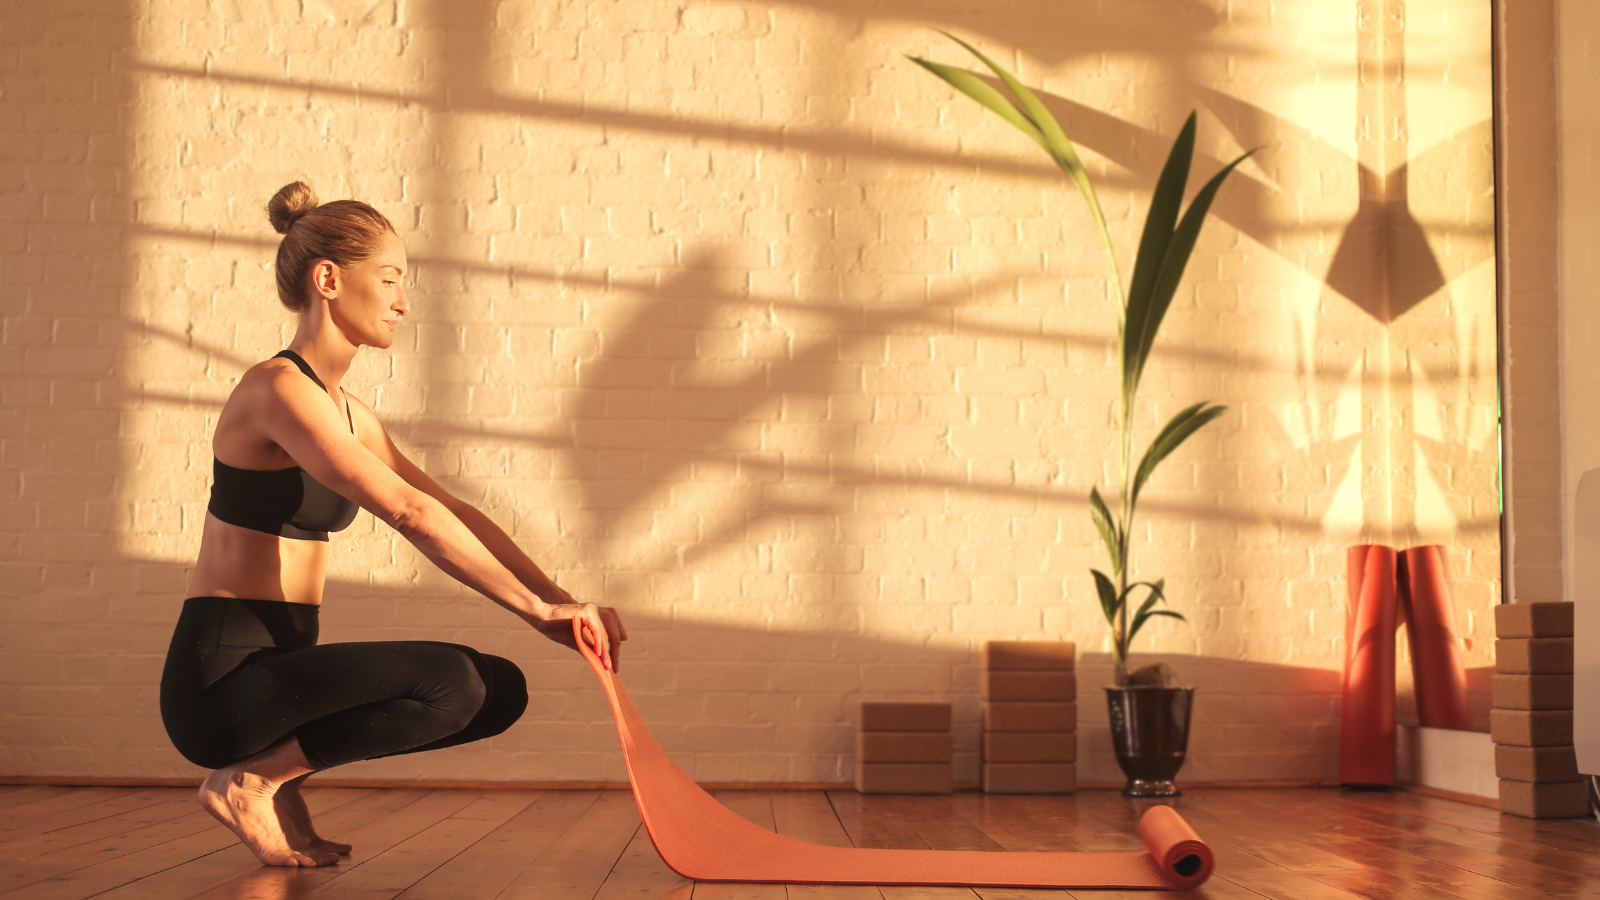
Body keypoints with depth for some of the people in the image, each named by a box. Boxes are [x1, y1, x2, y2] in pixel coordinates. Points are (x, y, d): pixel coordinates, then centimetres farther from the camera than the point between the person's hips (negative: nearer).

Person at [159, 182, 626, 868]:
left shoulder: (346, 412, 14)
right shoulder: (279, 387, -16)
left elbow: (455, 512, 10)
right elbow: (409, 511, -24)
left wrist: (561, 602, 0)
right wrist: (535, 608, -23)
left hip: (277, 672, 9)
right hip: (220, 680, -9)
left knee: (501, 689, 2)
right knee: (450, 681, -25)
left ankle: (279, 766, 8)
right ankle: (249, 780, -7)